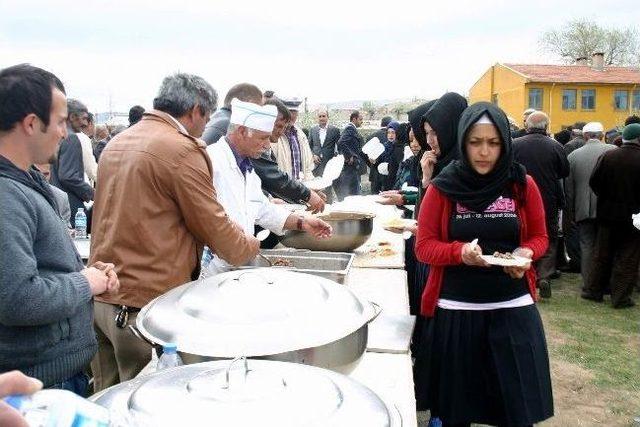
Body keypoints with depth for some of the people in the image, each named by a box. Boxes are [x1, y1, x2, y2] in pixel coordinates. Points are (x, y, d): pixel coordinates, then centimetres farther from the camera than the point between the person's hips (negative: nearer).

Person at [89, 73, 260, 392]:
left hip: (102, 296, 8)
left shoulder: (116, 142, 12)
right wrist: (251, 246, 12)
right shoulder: (183, 150, -13)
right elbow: (213, 225, -7)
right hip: (148, 303, -8)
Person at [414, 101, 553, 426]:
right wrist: (460, 251, -21)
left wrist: (525, 253, -12)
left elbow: (539, 237, 10)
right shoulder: (442, 188, -4)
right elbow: (424, 246, -3)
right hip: (455, 310, -1)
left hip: (512, 308, 1)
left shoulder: (523, 185, 0)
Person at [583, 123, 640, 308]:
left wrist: (606, 198, 9)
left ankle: (593, 290, 21)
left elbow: (594, 182, -5)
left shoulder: (607, 156, -6)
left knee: (602, 254, 15)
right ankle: (620, 297, 10)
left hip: (607, 214, 3)